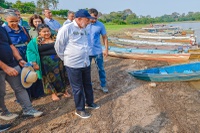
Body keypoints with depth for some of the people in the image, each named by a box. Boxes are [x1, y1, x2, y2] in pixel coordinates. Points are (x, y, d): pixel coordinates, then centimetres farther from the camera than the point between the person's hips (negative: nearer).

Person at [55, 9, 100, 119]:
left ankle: (90, 102, 41)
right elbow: (58, 46, -9)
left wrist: (85, 58, 16)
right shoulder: (66, 28, -16)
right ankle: (80, 109, 25)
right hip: (73, 65, -7)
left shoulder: (84, 29, 7)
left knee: (88, 84, 20)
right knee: (78, 88, 7)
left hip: (86, 63, 7)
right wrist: (66, 58, 1)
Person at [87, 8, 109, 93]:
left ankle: (103, 85, 26)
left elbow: (105, 37, 3)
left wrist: (106, 49, 0)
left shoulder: (100, 25, -5)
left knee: (101, 69, 10)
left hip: (98, 51, 0)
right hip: (86, 52, 0)